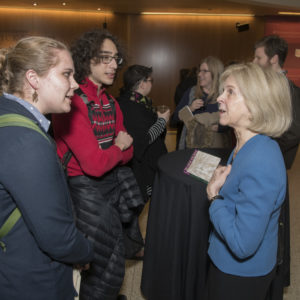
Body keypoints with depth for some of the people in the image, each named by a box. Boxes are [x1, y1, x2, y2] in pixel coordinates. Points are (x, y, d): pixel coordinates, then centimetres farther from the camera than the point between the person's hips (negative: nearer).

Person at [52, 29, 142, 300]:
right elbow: (94, 164, -24)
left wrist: (106, 153, -10)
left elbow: (127, 154, 10)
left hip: (114, 183, 8)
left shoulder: (111, 103, 8)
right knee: (108, 270, 6)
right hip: (86, 189, -8)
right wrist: (117, 147, -5)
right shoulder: (73, 103, -19)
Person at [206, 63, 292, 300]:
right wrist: (218, 185, -8)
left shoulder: (261, 165, -32)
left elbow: (243, 244, -32)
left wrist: (214, 196, -21)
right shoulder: (247, 146, -3)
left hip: (242, 278, -8)